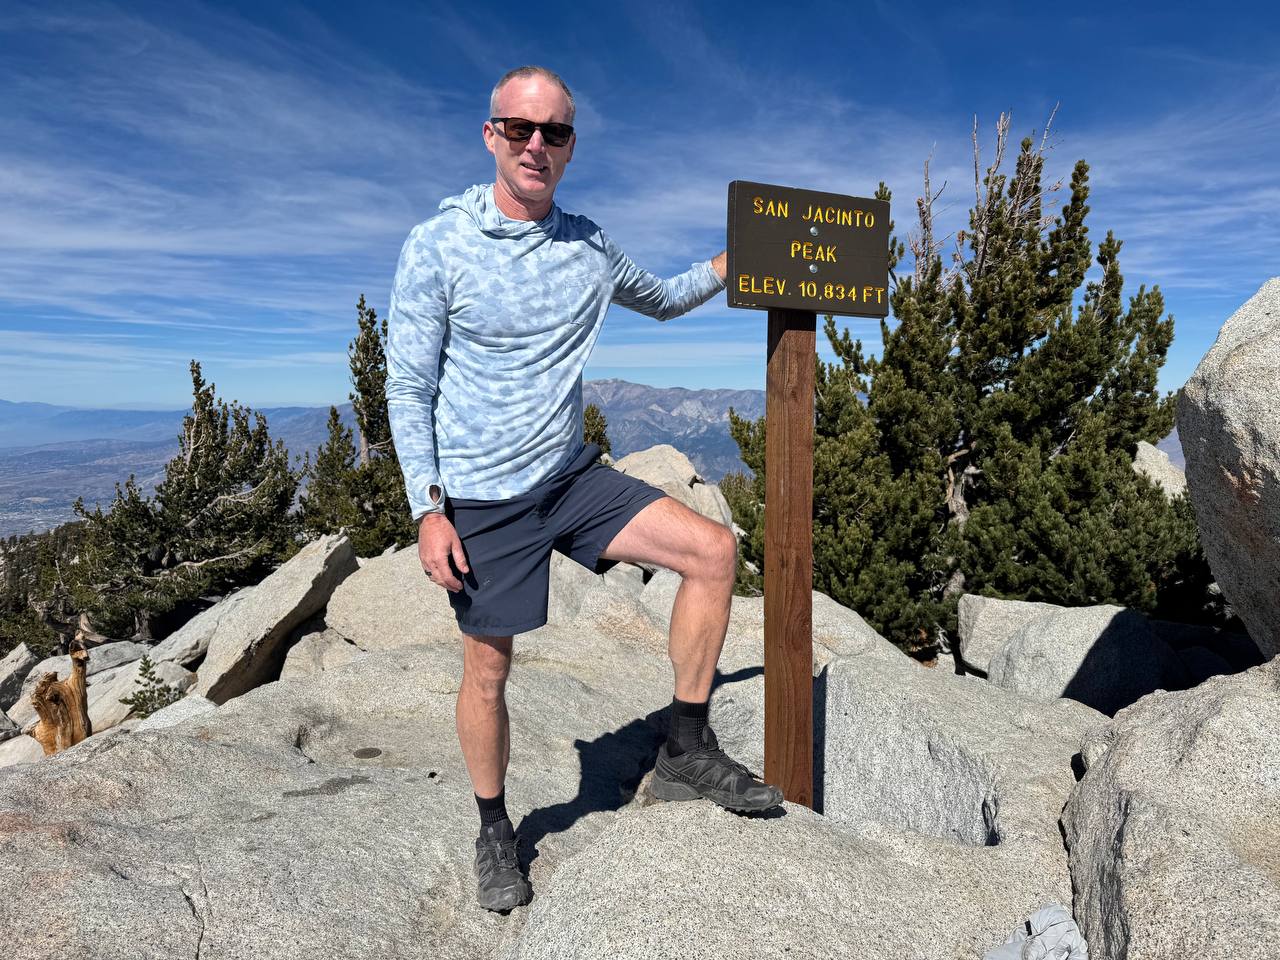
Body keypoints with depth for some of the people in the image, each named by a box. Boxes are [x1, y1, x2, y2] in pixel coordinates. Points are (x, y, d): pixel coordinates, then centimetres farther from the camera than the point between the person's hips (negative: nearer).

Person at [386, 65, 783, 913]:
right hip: (482, 498, -4)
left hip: (573, 476, 5)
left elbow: (662, 299, 24)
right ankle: (495, 830, 31)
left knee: (713, 549, -8)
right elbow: (408, 388, -8)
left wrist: (729, 264, 8)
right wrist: (428, 509, -14)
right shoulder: (437, 246, -9)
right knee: (488, 668, 6)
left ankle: (686, 749, 4)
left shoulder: (590, 247, 4)